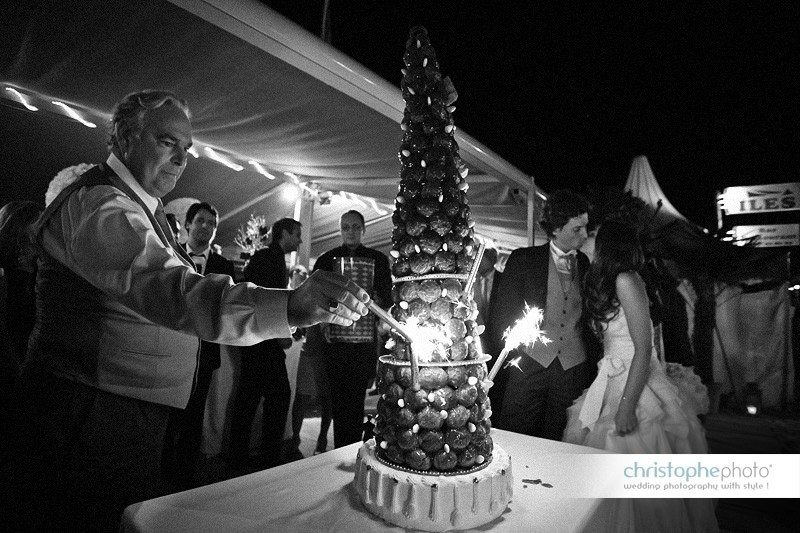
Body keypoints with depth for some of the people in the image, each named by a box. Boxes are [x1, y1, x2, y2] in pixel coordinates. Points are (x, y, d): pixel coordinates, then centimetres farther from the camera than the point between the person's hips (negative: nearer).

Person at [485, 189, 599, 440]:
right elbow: (501, 313, 0)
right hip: (529, 362, -2)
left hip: (573, 369, 2)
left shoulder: (588, 265, 8)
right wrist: (501, 359, -3)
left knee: (557, 440, 10)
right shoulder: (523, 260, 0)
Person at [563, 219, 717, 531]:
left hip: (633, 387, -8)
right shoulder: (610, 281, 13)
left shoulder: (626, 280, -13)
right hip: (614, 382, 8)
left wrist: (627, 406, -22)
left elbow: (643, 349, -18)